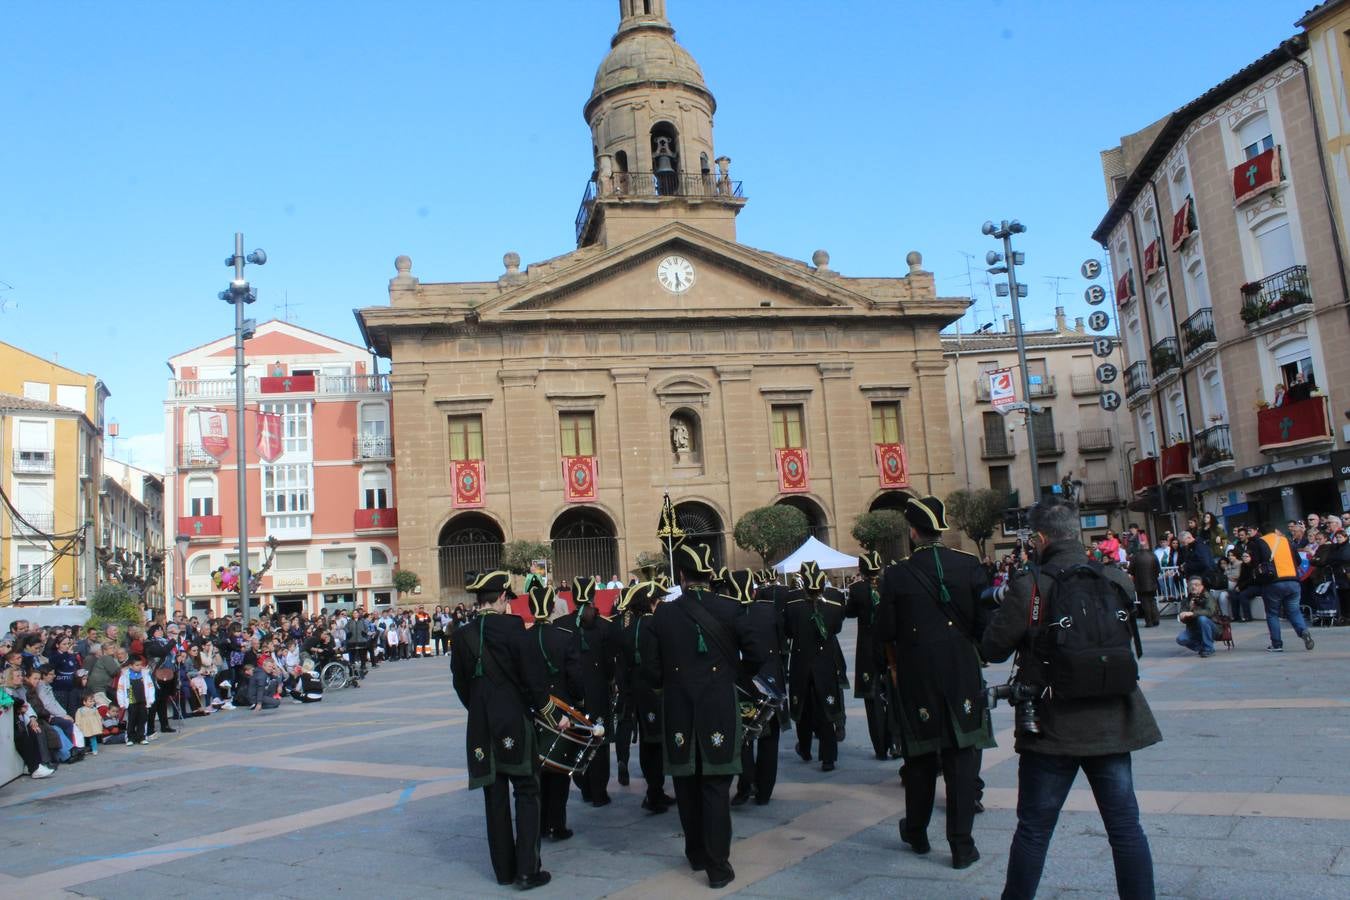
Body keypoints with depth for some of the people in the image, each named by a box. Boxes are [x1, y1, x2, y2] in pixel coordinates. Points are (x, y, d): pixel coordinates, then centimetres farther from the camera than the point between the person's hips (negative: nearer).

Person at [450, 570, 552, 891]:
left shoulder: (462, 635, 2)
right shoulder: (511, 628, -14)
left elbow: (460, 684, 10)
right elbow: (531, 676, -12)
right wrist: (546, 706, 3)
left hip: (480, 726, 5)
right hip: (514, 721, -5)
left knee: (495, 797, 13)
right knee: (526, 792, 6)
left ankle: (504, 869, 20)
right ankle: (527, 870, 3)